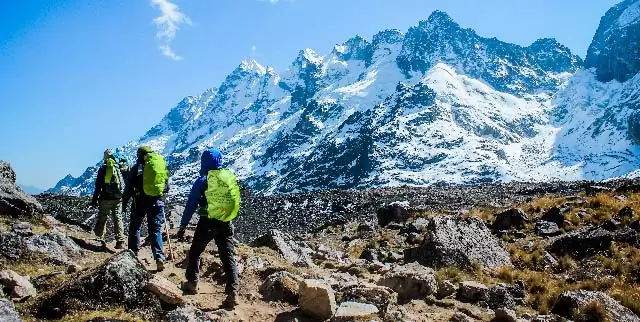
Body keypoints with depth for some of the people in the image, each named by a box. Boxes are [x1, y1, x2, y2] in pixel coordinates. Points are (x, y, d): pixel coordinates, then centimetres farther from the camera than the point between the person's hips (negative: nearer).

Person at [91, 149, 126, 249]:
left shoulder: (103, 169, -4)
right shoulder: (119, 168, 4)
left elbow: (98, 186, -4)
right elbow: (123, 184, 8)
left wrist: (94, 200, 1)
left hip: (106, 198, -2)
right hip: (117, 198, 2)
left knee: (102, 219, 10)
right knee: (118, 219, 4)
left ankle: (99, 239, 11)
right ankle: (120, 242, -1)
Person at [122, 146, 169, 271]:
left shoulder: (137, 167, -1)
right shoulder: (163, 165, 8)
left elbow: (129, 187, -2)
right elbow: (167, 186, 11)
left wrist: (124, 203, 5)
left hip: (141, 201, -2)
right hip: (158, 201, 3)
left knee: (134, 228, 14)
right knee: (156, 230, 7)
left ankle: (133, 254, 17)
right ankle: (159, 257, -5)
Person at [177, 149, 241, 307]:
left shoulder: (203, 181, -7)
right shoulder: (231, 177, 4)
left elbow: (191, 205, -5)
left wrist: (183, 226, 1)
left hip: (208, 223, -3)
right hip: (226, 223, 3)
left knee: (195, 253, 19)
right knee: (229, 257, 4)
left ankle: (192, 284, 29)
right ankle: (233, 293, -3)